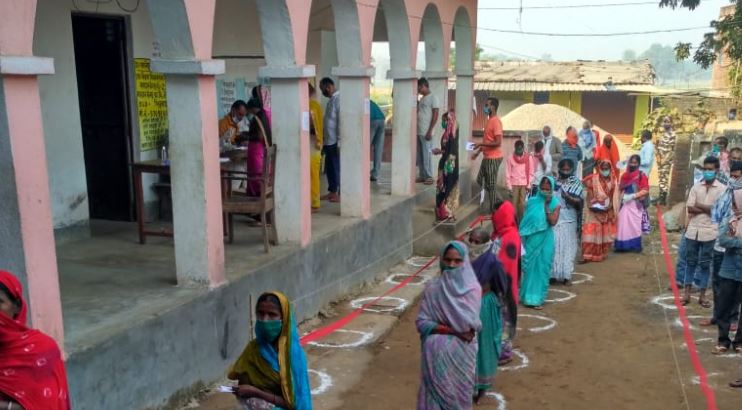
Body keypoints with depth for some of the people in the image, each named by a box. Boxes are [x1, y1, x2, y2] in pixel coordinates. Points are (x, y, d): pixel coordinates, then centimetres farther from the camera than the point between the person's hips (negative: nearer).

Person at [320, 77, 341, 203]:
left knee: (338, 168, 0)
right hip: (328, 141, 9)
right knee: (329, 167, 15)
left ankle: (341, 194, 10)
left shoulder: (338, 99, -16)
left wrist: (339, 143, -21)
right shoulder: (331, 100, 13)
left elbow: (341, 122, -20)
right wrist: (323, 140, 17)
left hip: (335, 142, -9)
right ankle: (332, 192, 25)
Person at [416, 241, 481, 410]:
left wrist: (439, 326, -9)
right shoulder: (432, 288, -5)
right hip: (437, 354, 0)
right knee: (436, 396, 6)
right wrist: (454, 331, -13)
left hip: (461, 355, 0)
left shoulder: (473, 288, -6)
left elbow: (470, 325, -15)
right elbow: (422, 323, -9)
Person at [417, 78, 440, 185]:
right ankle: (422, 175, 15)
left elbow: (435, 115, -13)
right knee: (419, 155, 8)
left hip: (426, 132, -8)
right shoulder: (422, 98, 18)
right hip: (419, 132, 8)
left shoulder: (433, 98, -7)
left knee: (427, 154, -5)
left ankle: (429, 176, 0)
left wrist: (430, 131, -17)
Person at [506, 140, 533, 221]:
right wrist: (509, 187, -6)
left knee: (522, 204, 0)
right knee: (514, 203, -2)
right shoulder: (510, 158, -4)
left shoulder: (528, 157, -1)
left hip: (524, 184, 1)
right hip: (514, 184, -1)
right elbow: (508, 174, -3)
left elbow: (531, 173, 4)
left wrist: (529, 185, -3)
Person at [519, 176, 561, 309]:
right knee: (529, 267, 7)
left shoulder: (555, 203, -5)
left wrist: (546, 206, -18)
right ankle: (528, 297, 20)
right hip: (531, 239, 1)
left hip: (545, 240, -1)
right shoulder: (532, 201, -2)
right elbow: (525, 221, 2)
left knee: (542, 268, 5)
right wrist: (522, 237, -1)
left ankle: (537, 298, 16)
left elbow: (553, 221, -17)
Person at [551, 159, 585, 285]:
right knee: (553, 247, 1)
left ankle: (566, 275, 7)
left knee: (567, 248, 1)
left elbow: (579, 201, -8)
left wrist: (568, 197, -23)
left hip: (568, 221, -1)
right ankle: (553, 274, 9)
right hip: (554, 219, 1)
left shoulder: (576, 183, 1)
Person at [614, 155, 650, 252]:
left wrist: (633, 196, -18)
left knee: (635, 225, -3)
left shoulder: (642, 175, -4)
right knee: (623, 224, 2)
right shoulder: (625, 175, 10)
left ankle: (635, 245, 5)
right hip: (625, 203, 4)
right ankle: (623, 245, 7)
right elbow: (620, 189, 15)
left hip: (636, 204, -4)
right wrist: (622, 196, -4)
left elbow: (645, 190, -10)